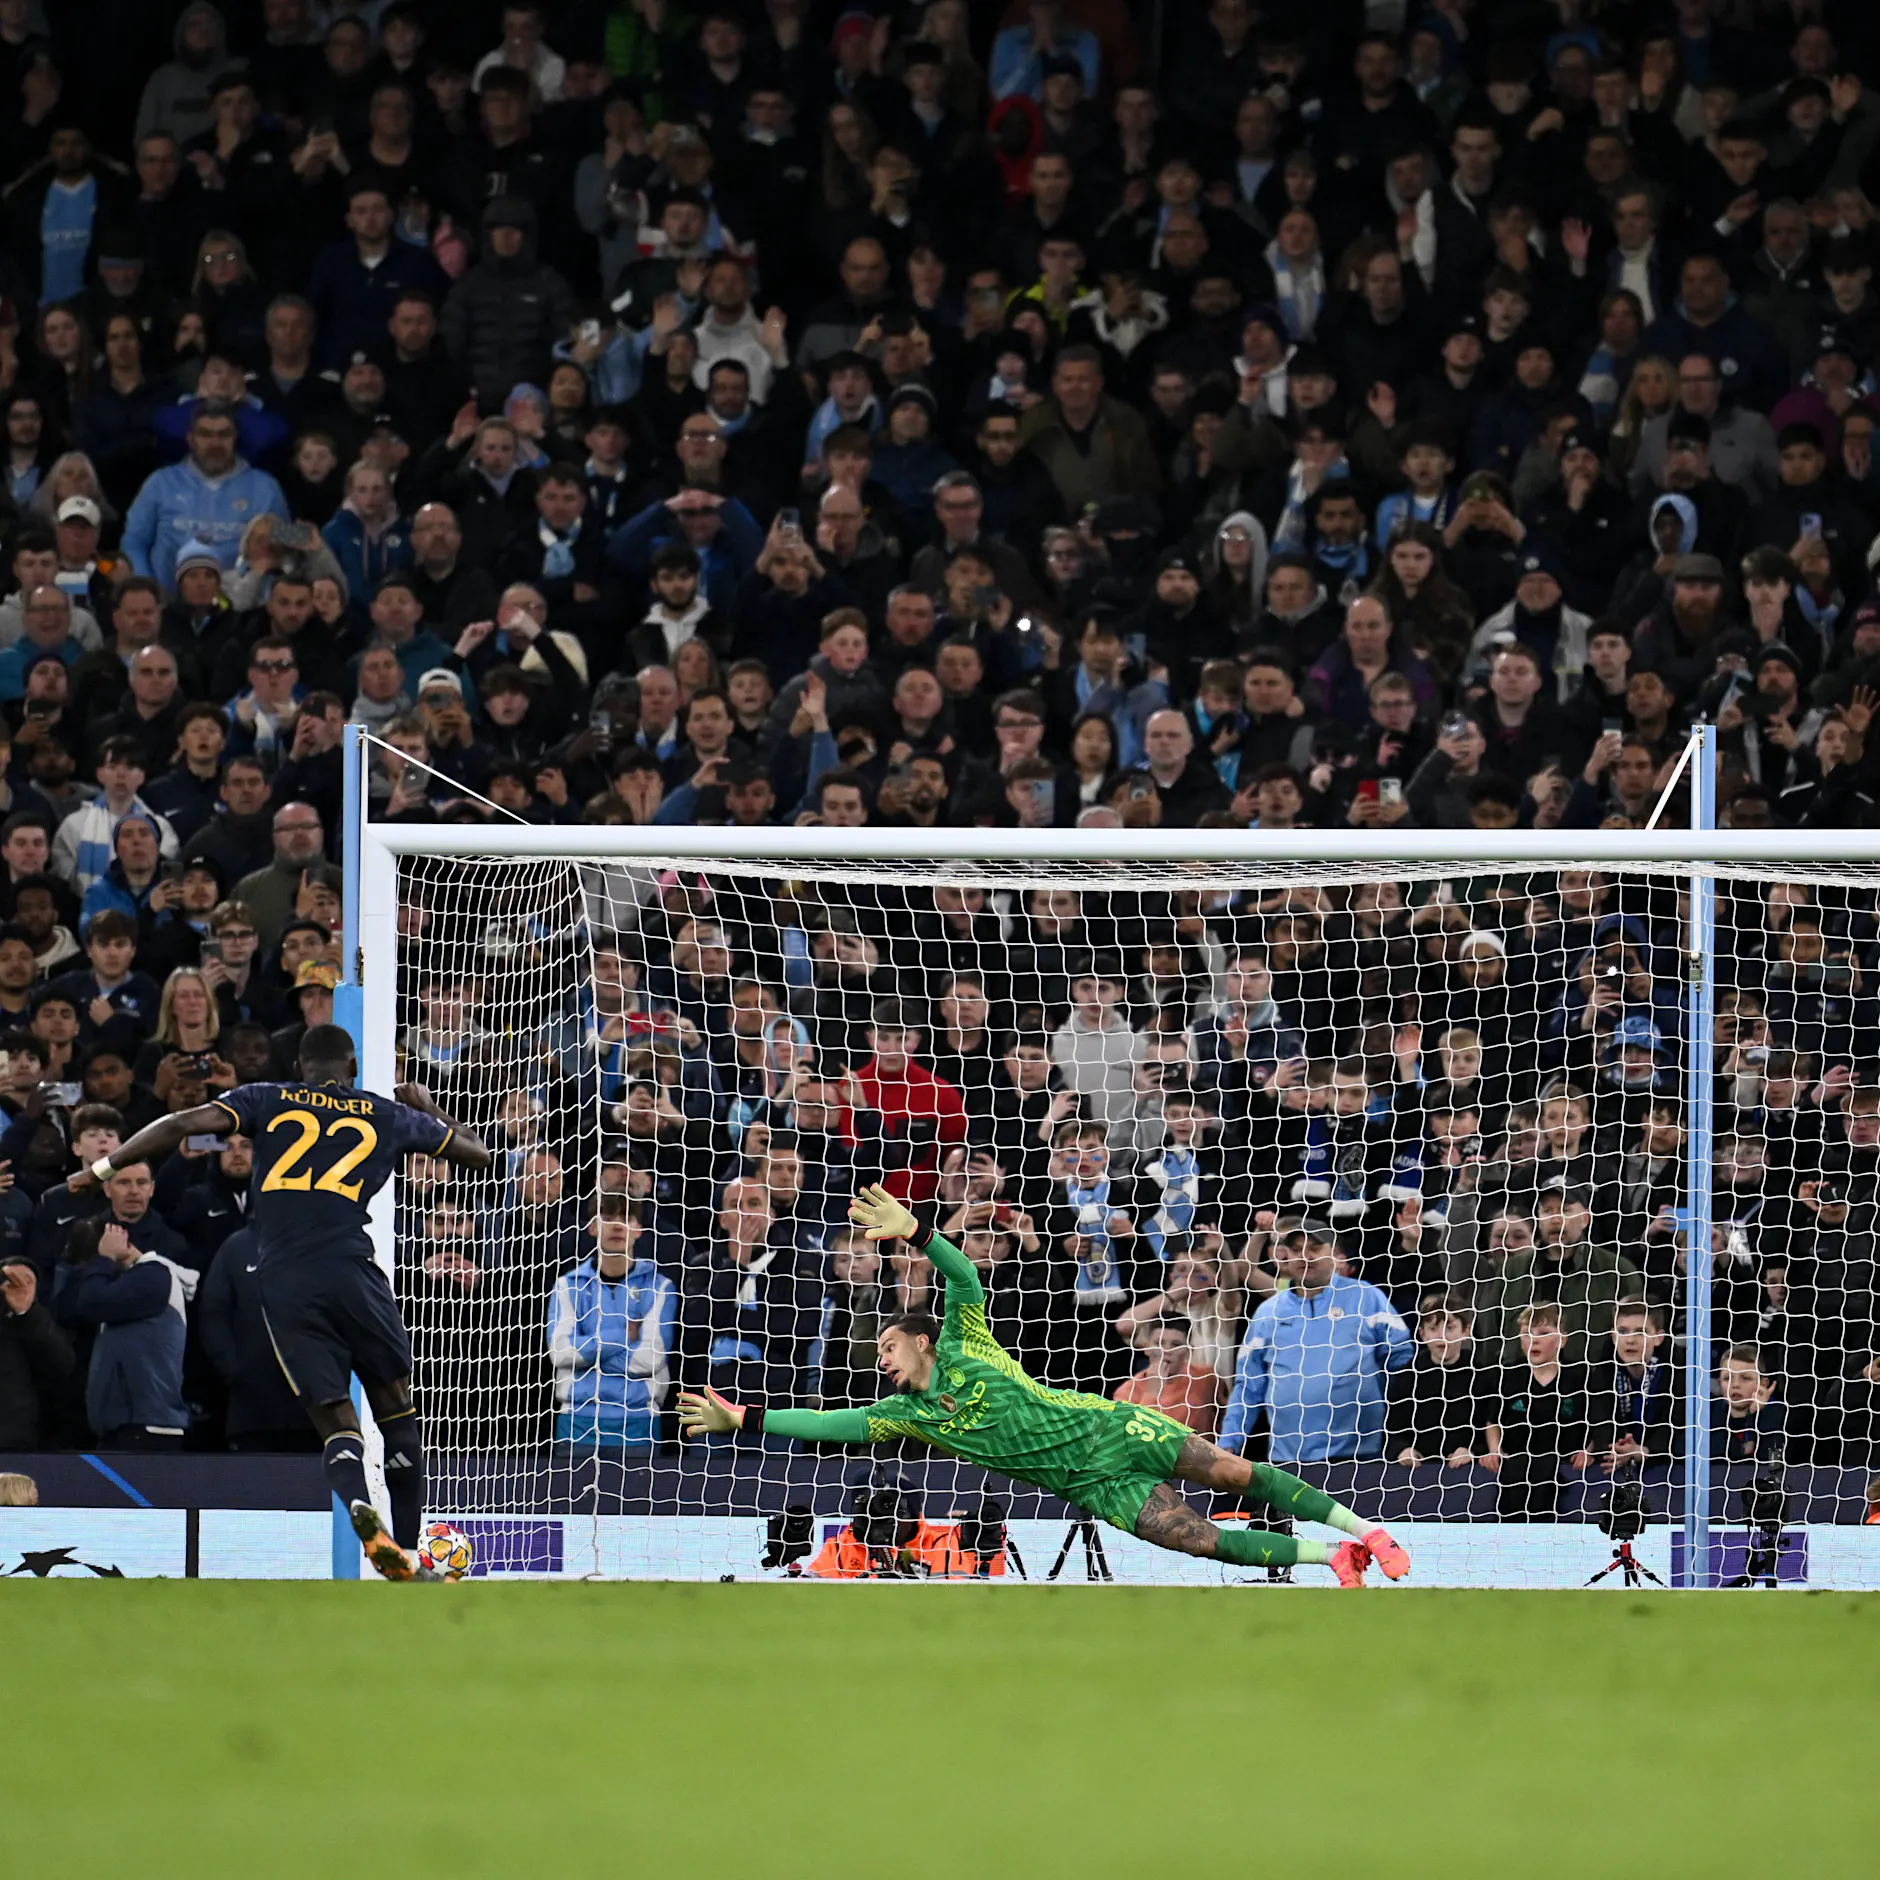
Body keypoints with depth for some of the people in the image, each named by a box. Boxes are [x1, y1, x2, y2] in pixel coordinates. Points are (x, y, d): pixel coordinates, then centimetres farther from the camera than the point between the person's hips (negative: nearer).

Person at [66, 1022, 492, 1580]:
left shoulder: (270, 1100, 15)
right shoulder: (387, 1115, 17)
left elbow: (186, 1123, 1)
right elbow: (476, 1152, 30)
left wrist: (103, 1168, 8)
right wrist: (428, 1109, 47)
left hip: (281, 1283, 1)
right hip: (350, 1272, -1)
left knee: (335, 1421, 4)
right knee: (397, 1410, 14)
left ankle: (359, 1503, -27)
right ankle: (408, 1551, 9)